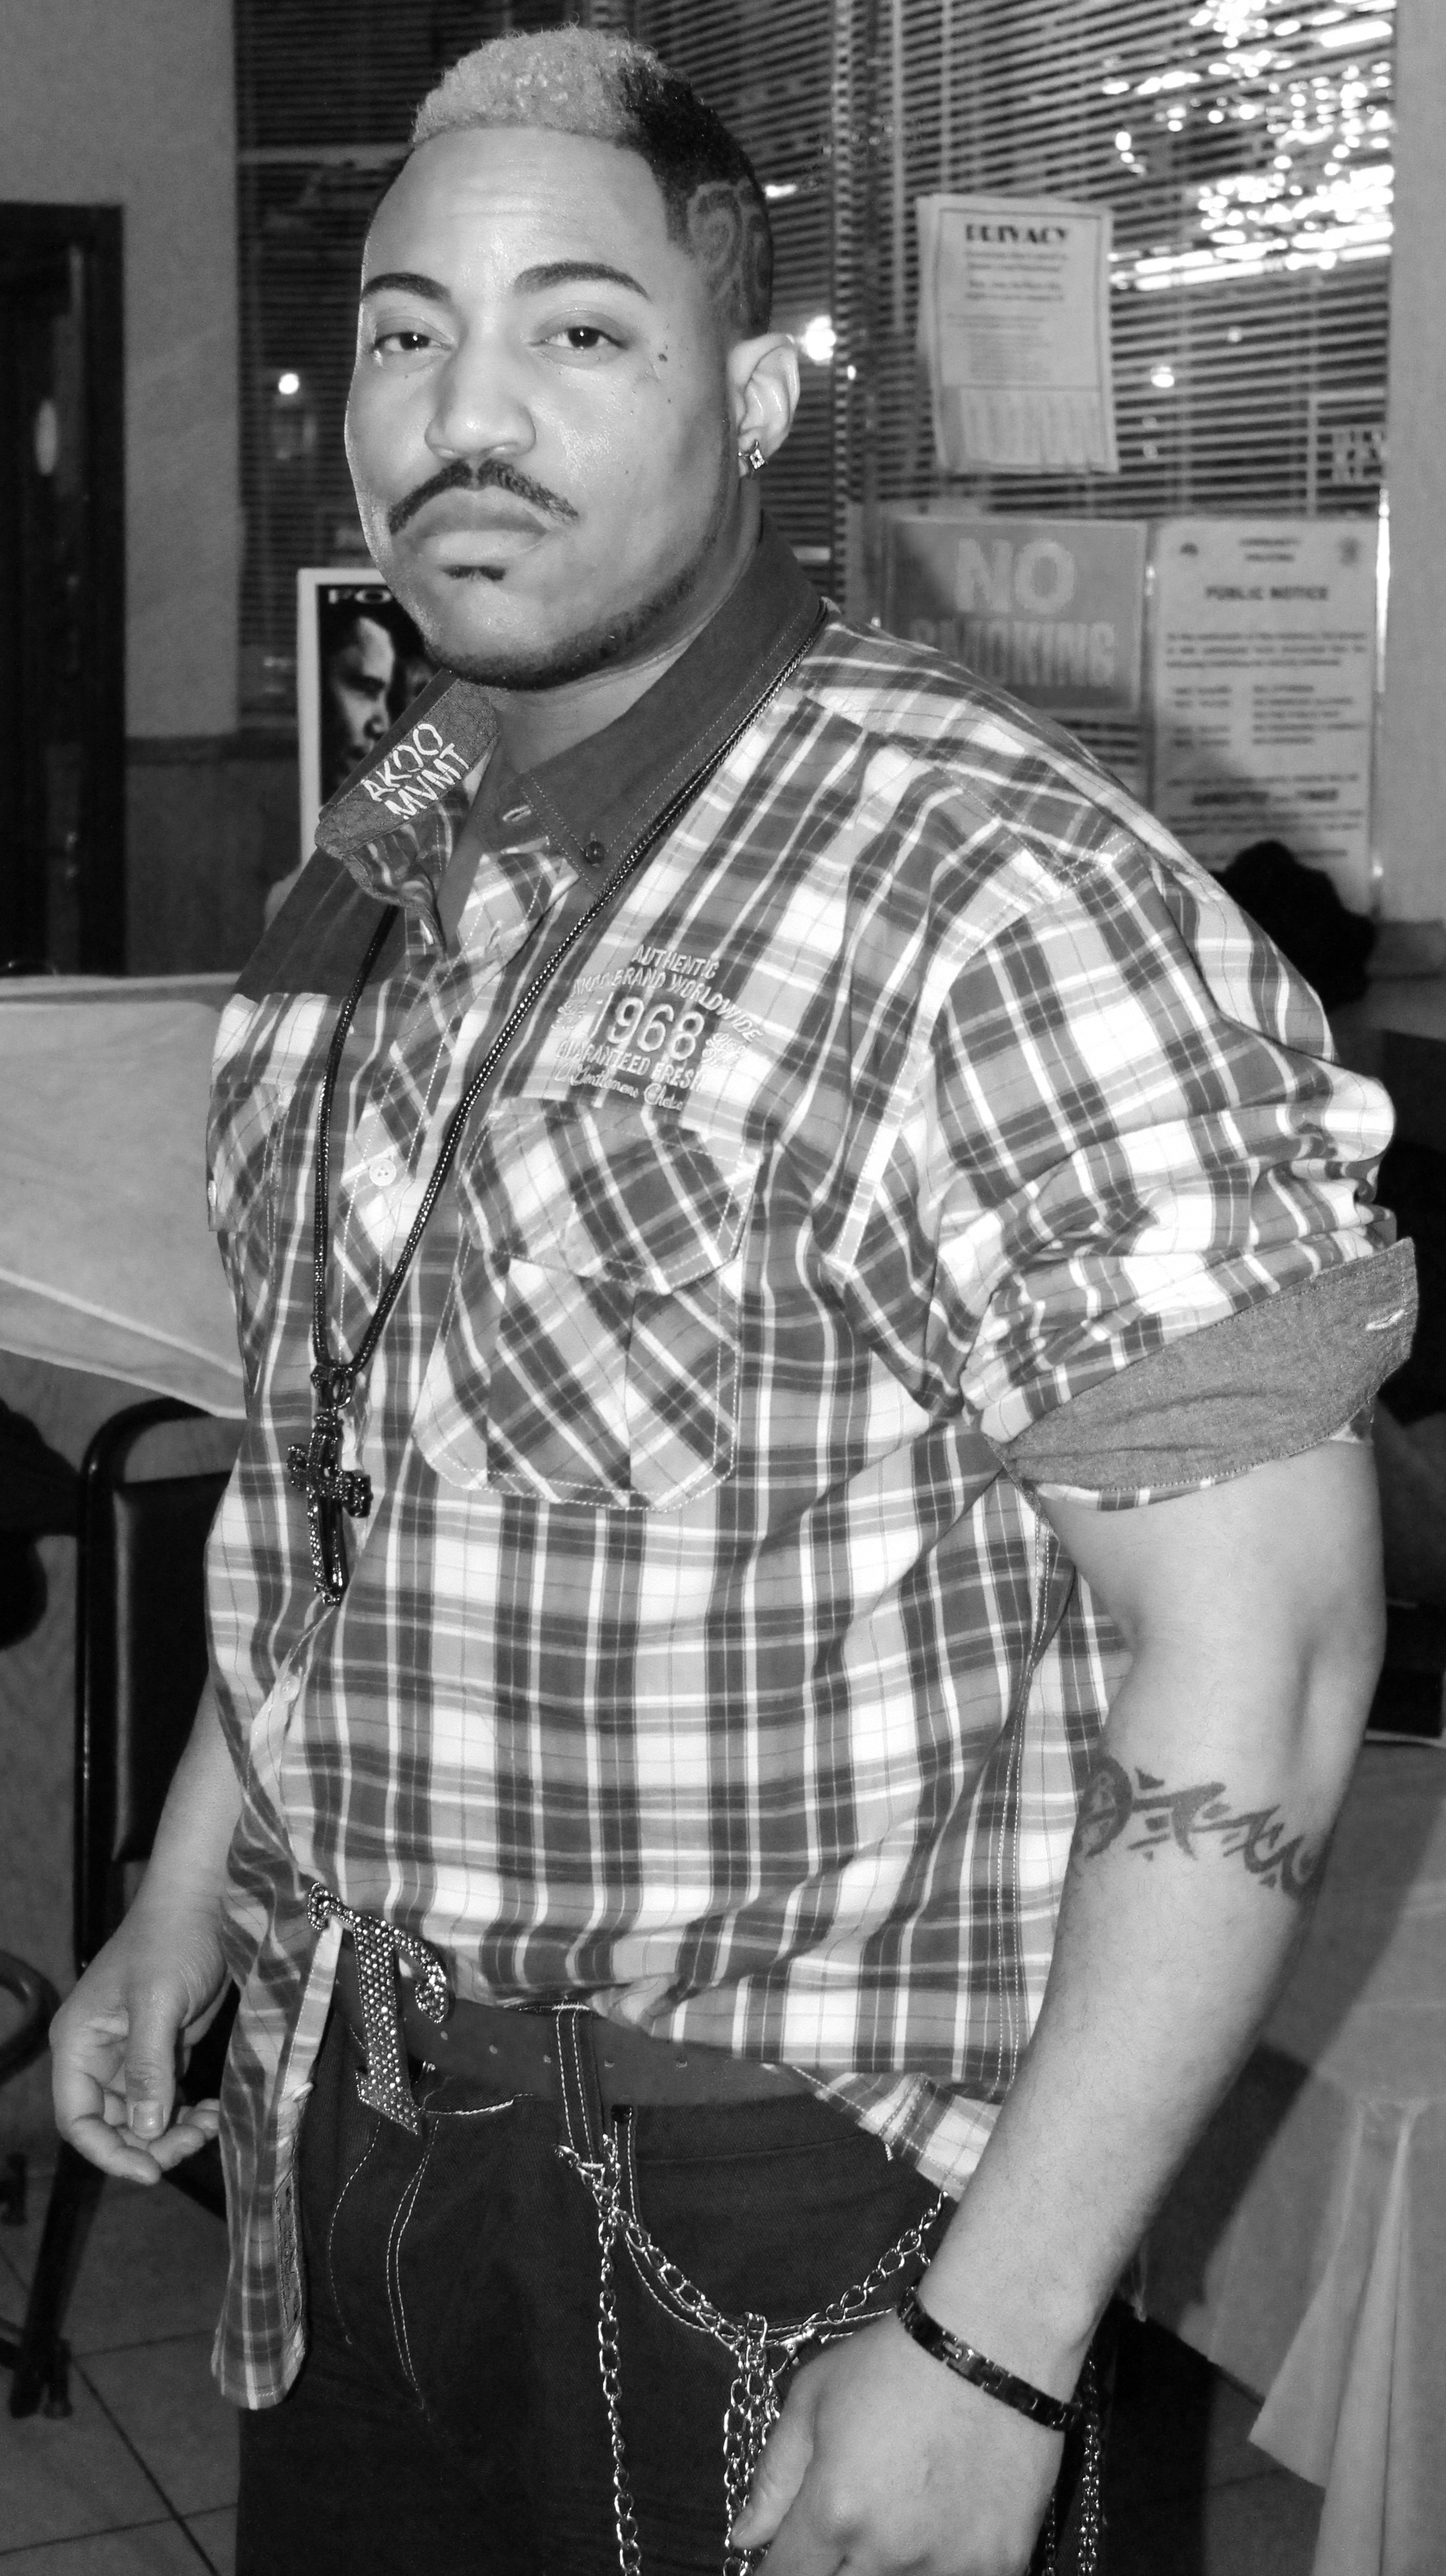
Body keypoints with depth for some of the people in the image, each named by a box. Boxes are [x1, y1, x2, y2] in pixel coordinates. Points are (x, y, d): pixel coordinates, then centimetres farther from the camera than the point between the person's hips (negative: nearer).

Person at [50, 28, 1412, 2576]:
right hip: (353, 2147, 7)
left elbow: (1256, 1646, -22)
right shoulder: (388, 857, 4)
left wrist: (990, 2347, -23)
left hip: (782, 2220, -6)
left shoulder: (989, 900, -21)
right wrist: (190, 1890, 15)